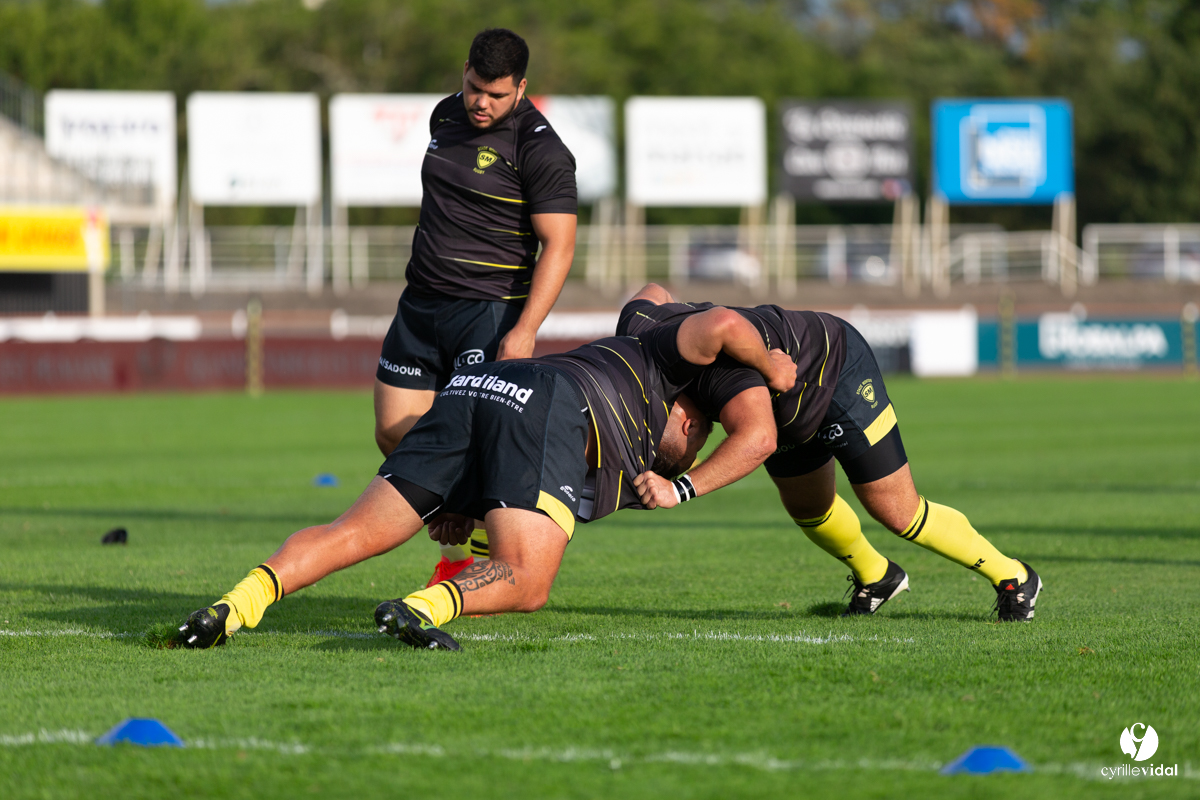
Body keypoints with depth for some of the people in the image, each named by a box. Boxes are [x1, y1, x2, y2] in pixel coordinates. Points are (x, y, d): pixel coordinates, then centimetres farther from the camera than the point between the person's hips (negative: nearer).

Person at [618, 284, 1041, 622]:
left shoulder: (717, 366, -46)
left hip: (838, 371, -8)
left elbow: (758, 438, -65)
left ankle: (1012, 576, 13)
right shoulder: (638, 331, -22)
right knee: (807, 508, 22)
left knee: (898, 513, -6)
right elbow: (652, 293, 5)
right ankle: (874, 576, 50)